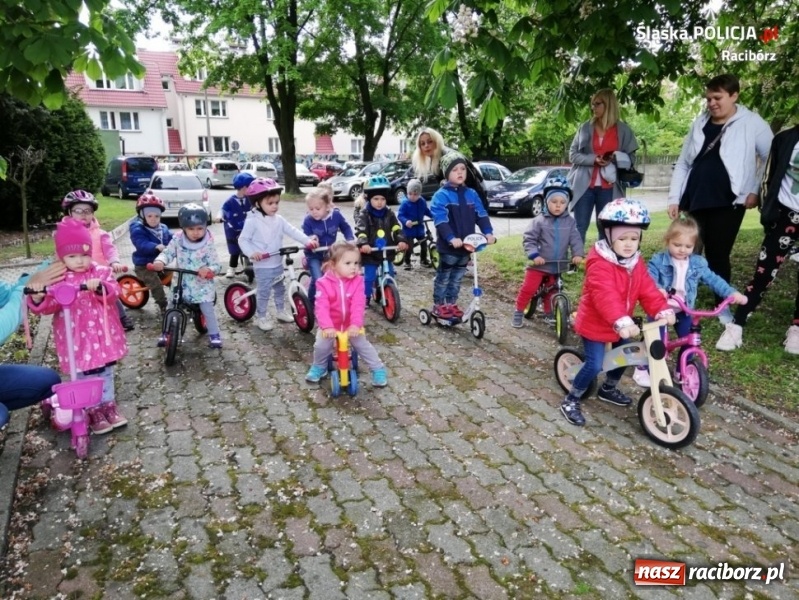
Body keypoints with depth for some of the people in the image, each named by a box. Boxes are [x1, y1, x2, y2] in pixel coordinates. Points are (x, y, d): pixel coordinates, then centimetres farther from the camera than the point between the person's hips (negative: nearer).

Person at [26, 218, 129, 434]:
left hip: (102, 335, 2)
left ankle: (109, 404, 34)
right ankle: (94, 410, 23)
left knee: (106, 373, 17)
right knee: (85, 378, 7)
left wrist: (100, 287, -37)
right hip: (76, 340, -2)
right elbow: (50, 304, -12)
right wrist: (38, 298, -34)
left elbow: (114, 291, -16)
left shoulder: (101, 272, -2)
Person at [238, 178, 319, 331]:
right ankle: (261, 317, 16)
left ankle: (281, 311, 37)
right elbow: (243, 240, -11)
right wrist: (252, 252, -29)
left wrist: (308, 240, -18)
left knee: (280, 289, 20)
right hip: (262, 266, -6)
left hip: (278, 263, 6)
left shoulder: (279, 220, 2)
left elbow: (292, 231, -4)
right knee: (264, 292, 1)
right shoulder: (253, 221, -14)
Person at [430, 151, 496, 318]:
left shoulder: (471, 194, 5)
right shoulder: (441, 196, -12)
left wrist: (488, 232, -14)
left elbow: (481, 215, 1)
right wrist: (451, 238, -34)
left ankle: (452, 303, 29)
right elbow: (440, 220, -22)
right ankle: (438, 305, 20)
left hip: (466, 245, 5)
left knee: (457, 277, 16)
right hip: (448, 246, -5)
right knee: (443, 277, 8)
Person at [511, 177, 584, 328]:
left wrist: (578, 254, -22)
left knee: (551, 291, 17)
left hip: (558, 266, 3)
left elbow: (575, 239, -5)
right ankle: (518, 312, 10)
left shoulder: (570, 222, -2)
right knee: (529, 288, -5)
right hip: (539, 264, -3)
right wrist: (534, 255, -25)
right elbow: (528, 239, -13)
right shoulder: (539, 221, -12)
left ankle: (548, 314, 34)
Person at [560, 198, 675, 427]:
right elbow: (604, 296, -40)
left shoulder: (636, 262, 1)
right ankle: (570, 401, 5)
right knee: (595, 364, -12)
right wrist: (621, 321, -53)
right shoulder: (600, 264, -28)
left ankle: (609, 389, 45)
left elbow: (647, 289, -6)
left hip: (622, 325, 8)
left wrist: (662, 309, -23)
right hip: (595, 324, -8)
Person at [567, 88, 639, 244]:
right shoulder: (585, 128, 7)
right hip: (584, 185, 0)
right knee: (579, 228, -1)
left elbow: (631, 157, 8)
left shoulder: (623, 130, 6)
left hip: (608, 188, 0)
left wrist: (617, 158, -14)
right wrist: (593, 159, -12)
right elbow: (572, 154, 5)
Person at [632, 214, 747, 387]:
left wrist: (732, 292, -11)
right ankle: (642, 368, 15)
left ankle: (682, 372, 24)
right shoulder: (658, 261, -13)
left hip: (684, 311, 4)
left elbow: (713, 280, 1)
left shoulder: (698, 263, -2)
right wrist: (657, 289, -47)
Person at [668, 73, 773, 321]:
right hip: (695, 201, 4)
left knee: (718, 255, -1)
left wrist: (755, 190, -2)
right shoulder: (700, 123, 10)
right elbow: (683, 163, 11)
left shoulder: (751, 123, -1)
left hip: (727, 203, -3)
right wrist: (674, 198, 6)